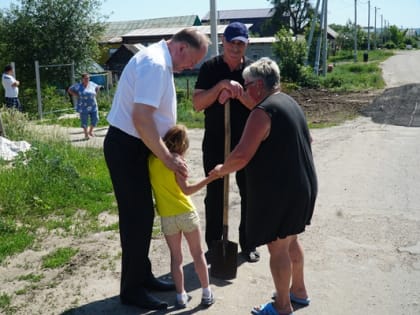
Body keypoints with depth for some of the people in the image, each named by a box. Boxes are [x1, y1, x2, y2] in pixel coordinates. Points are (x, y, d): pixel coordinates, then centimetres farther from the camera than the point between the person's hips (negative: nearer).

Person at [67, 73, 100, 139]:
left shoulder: (92, 84, 2)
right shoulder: (78, 86, -7)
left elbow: (98, 87, 22)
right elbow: (69, 90, 1)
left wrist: (95, 94, 8)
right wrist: (76, 96, -8)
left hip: (93, 106, 3)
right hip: (83, 107, -3)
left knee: (95, 119, 3)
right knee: (84, 121, 2)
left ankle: (90, 131, 25)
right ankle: (86, 134, 18)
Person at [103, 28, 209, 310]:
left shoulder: (160, 62, 11)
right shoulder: (155, 64, -21)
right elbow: (141, 118, -29)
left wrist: (169, 149, 12)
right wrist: (167, 157, -22)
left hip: (136, 146, 10)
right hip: (126, 147, -10)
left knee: (143, 214, 16)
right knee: (137, 217, -2)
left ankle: (142, 277, 30)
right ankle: (132, 289, 12)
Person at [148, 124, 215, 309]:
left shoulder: (151, 159, -2)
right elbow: (187, 190, -16)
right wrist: (209, 179, -16)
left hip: (167, 217, 3)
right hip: (186, 213, -3)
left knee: (176, 257, 14)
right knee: (198, 254, 12)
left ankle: (181, 296, 15)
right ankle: (206, 293, 18)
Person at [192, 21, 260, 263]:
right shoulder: (210, 68, -1)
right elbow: (198, 104, -9)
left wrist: (237, 92, -22)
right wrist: (221, 86, -21)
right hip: (215, 143, -1)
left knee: (250, 194, 8)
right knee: (214, 196, 6)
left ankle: (248, 244, 23)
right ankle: (213, 245, 20)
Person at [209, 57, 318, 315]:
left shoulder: (263, 112, -19)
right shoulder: (289, 102, 10)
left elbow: (242, 156, -24)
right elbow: (306, 140, 24)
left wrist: (222, 170, -6)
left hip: (279, 192, -10)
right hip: (303, 186, 10)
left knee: (277, 248, 4)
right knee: (291, 241, 24)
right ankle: (299, 291, 40)